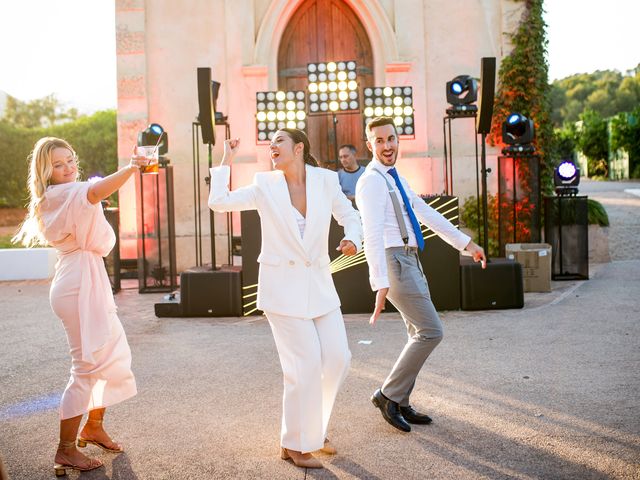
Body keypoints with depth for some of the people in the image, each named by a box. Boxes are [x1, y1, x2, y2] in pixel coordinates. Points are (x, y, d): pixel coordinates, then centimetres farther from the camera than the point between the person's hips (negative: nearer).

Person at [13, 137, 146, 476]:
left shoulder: (66, 195, 18)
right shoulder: (60, 194, -14)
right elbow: (97, 192, -36)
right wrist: (130, 169, -52)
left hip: (90, 282, 11)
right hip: (78, 285, -11)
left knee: (114, 356, 17)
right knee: (87, 366, -9)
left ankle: (94, 427, 31)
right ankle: (66, 451, -1)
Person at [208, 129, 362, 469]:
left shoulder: (325, 181, 1)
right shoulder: (265, 186, -3)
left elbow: (350, 216, 10)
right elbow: (219, 202, -7)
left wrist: (353, 240, -11)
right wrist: (227, 160, -2)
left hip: (319, 283, 4)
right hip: (283, 285, -4)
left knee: (338, 358, 3)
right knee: (306, 364, -6)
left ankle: (313, 427, 26)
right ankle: (295, 444, 11)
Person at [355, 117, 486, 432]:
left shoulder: (396, 179, 18)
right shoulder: (372, 181, -12)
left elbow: (428, 215, 22)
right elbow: (372, 235, -21)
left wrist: (466, 243, 20)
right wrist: (381, 283, -28)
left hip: (409, 262, 10)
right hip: (394, 262, -10)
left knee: (420, 335, 12)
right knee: (431, 331, -11)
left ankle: (399, 403, 19)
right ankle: (389, 394, -2)